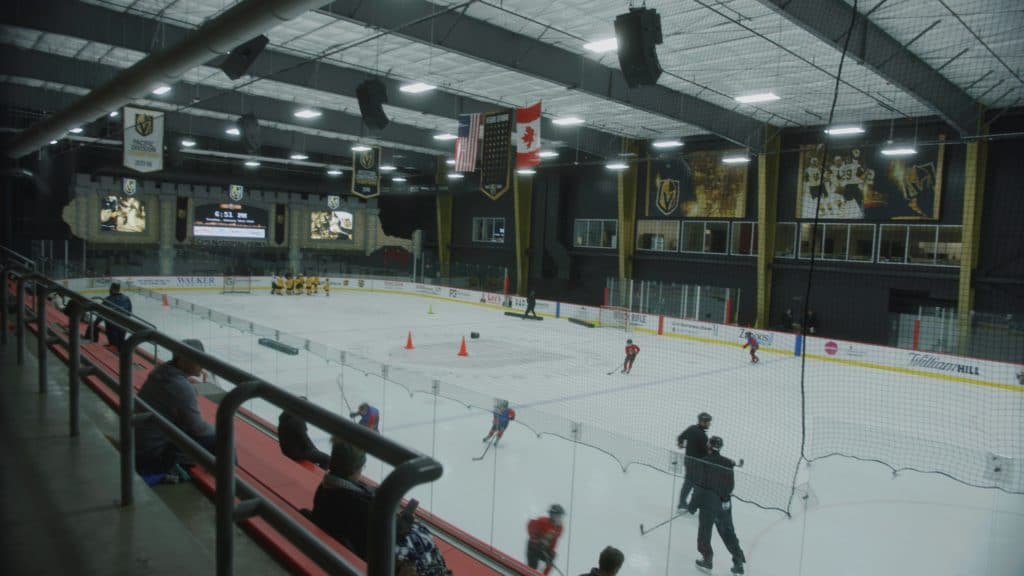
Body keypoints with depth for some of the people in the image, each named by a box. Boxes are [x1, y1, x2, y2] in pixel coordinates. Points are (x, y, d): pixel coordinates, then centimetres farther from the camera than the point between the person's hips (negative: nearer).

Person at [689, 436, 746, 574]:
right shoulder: (728, 463, 0)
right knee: (728, 533, 15)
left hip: (708, 502, -5)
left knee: (704, 531, 12)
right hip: (725, 504, 5)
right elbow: (730, 485, 7)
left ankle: (707, 559, 19)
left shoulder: (705, 462, -15)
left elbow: (701, 485, -15)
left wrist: (693, 504, -6)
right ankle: (738, 562, 15)